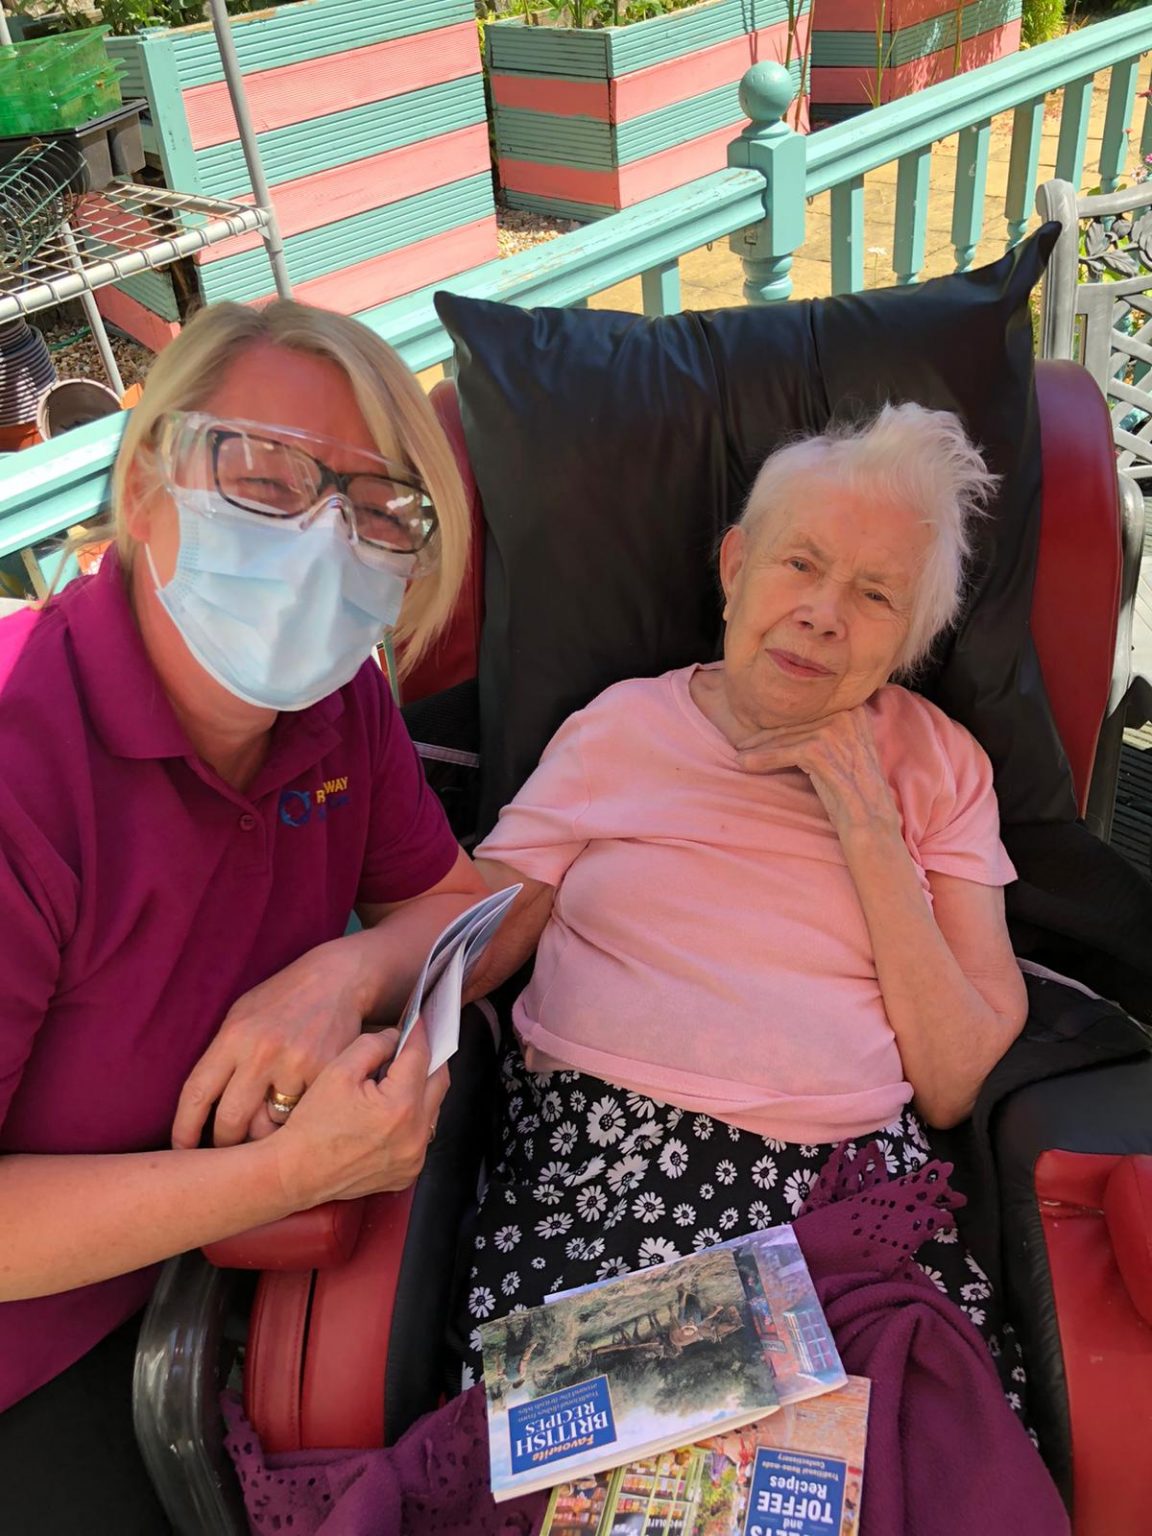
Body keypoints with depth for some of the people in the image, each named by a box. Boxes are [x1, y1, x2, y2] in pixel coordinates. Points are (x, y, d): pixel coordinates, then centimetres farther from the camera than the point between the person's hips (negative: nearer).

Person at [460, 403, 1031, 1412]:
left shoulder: (937, 763, 11)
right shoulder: (622, 729, 9)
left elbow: (956, 1087, 2)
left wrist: (864, 824, -5)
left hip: (854, 1170, 2)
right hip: (606, 1144, -1)